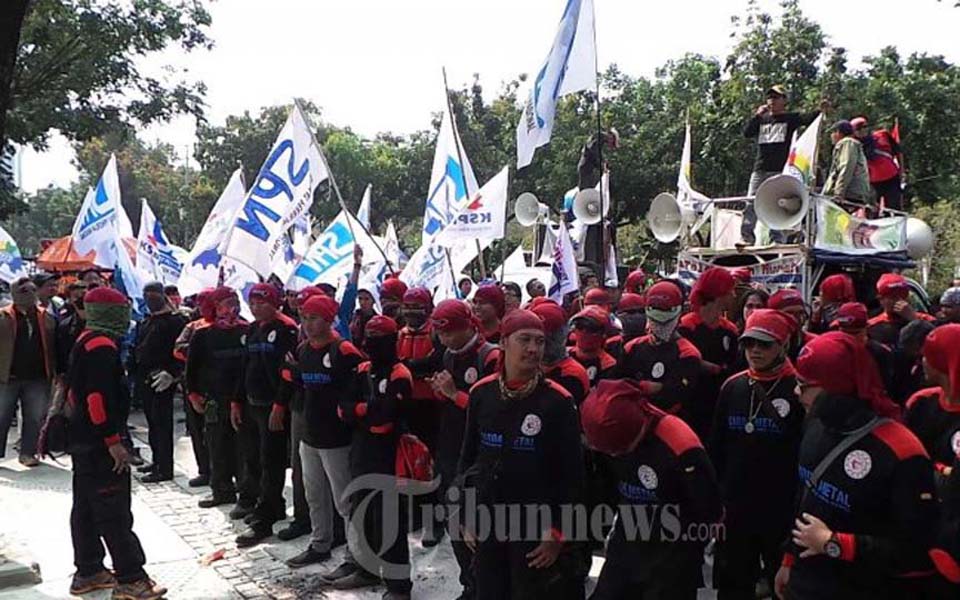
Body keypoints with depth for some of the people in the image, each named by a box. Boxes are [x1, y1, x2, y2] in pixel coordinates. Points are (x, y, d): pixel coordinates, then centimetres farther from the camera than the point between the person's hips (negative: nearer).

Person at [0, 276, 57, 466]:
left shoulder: (45, 317, 8)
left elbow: (51, 346, 10)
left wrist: (52, 372, 4)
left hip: (37, 377, 3)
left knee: (35, 417, 6)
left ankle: (28, 452, 16)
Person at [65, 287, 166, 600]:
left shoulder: (85, 342, 13)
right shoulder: (102, 346, -18)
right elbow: (99, 397, -26)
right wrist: (113, 441, -23)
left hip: (83, 438, 11)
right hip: (99, 444, -11)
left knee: (86, 507, 16)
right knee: (115, 512, -6)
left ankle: (88, 572, 26)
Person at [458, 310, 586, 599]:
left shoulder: (558, 400, -11)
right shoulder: (481, 393, -1)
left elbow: (572, 472, -8)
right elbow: (468, 457, 8)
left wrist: (558, 532, -10)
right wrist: (466, 516, 8)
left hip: (537, 525, -3)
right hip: (487, 522, 4)